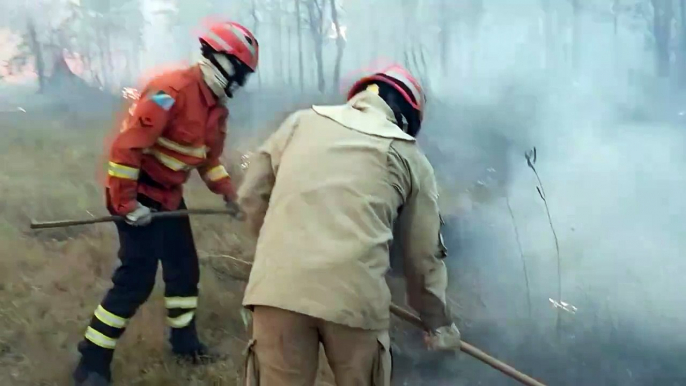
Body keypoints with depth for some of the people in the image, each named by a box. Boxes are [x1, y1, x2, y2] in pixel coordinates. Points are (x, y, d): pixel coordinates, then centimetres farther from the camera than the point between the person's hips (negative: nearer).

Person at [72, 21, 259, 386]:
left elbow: (208, 154, 21)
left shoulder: (216, 105, 6)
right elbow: (126, 145, -28)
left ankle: (184, 339, 35)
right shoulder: (173, 90, -25)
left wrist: (227, 191, 9)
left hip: (169, 195, 9)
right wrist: (126, 203, -25)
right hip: (139, 194, -9)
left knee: (184, 267, 15)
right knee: (136, 277, -11)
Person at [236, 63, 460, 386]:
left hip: (279, 285, 2)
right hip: (354, 294, -1)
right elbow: (424, 254, 15)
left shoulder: (301, 122, 17)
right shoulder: (409, 155, 13)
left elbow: (251, 195, 18)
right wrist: (439, 322, 27)